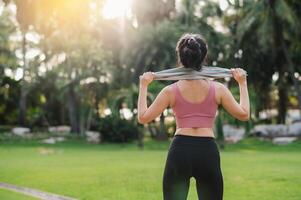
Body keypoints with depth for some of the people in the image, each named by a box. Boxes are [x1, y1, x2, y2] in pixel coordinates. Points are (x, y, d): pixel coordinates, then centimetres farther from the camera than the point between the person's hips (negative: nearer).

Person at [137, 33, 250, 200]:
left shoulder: (171, 91, 2)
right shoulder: (217, 89, 3)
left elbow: (143, 117, 3)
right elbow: (244, 114, 7)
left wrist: (143, 86, 13)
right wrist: (242, 83, 17)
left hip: (180, 150, 0)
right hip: (208, 152, 1)